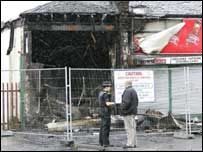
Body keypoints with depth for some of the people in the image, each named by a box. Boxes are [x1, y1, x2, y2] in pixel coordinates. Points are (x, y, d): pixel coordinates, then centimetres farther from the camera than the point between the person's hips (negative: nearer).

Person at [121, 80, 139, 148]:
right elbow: (136, 102, 23)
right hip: (133, 112, 10)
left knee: (129, 128, -9)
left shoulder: (127, 91, -15)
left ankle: (130, 143, -11)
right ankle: (134, 143, 14)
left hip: (128, 112, -10)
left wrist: (122, 109, -14)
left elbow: (126, 102, -23)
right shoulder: (134, 91, 17)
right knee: (132, 128, 11)